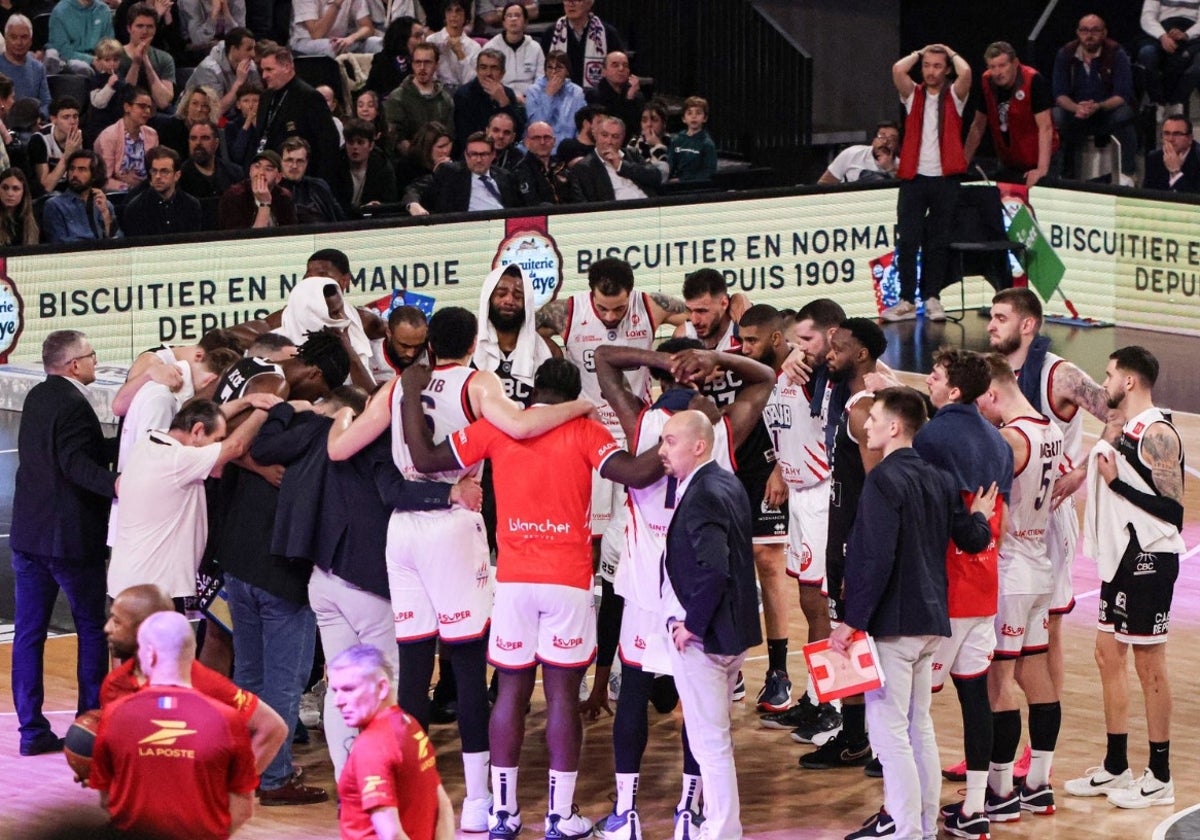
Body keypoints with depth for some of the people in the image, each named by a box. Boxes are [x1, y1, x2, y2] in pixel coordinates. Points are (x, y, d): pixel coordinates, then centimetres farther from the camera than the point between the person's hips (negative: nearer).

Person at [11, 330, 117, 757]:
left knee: (28, 632, 6)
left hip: (28, 534, 8)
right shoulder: (73, 405, -17)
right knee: (91, 628, 7)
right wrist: (114, 484, -40)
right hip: (72, 538, -8)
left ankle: (31, 730, 6)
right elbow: (76, 462, -30)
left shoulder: (37, 398, 11)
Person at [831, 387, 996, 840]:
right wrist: (979, 515, 31)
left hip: (891, 624, -9)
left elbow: (878, 559, -21)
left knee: (889, 731, -7)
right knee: (919, 726, 16)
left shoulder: (884, 480, -15)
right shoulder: (939, 479, 10)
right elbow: (972, 539, 10)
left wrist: (852, 621, -17)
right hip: (930, 621, 9)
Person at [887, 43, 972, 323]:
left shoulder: (954, 96, 7)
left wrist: (950, 53, 5)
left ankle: (932, 298, 10)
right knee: (908, 241, -4)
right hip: (914, 177, 1)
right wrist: (920, 53, 8)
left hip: (945, 179, -1)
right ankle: (907, 301, -2)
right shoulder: (913, 95, 10)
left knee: (939, 242, 4)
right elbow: (898, 69, -8)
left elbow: (965, 72, -14)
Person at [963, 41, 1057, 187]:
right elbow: (978, 126, 6)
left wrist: (1042, 169, -28)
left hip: (1035, 163, -5)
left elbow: (1045, 127, -22)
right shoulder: (986, 82, -3)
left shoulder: (1033, 81, -20)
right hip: (1008, 163, 5)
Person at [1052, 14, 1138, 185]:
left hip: (1107, 112, -1)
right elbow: (1060, 94, -6)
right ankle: (1064, 176, -19)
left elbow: (1122, 95, -15)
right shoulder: (1065, 54, -2)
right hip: (1076, 113, 1)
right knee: (1056, 117, -30)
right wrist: (1076, 108, -30)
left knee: (1123, 114, -35)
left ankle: (1127, 175, -28)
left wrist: (1098, 107, -35)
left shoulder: (1116, 54, -9)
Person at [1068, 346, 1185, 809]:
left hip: (1150, 561, -10)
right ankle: (1115, 768, 22)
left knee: (1149, 664, -3)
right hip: (1121, 559, 10)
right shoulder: (1125, 431, 13)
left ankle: (1160, 778, 5)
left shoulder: (1158, 434, -17)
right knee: (1108, 655, 13)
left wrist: (1117, 482, -23)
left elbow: (1172, 507, -21)